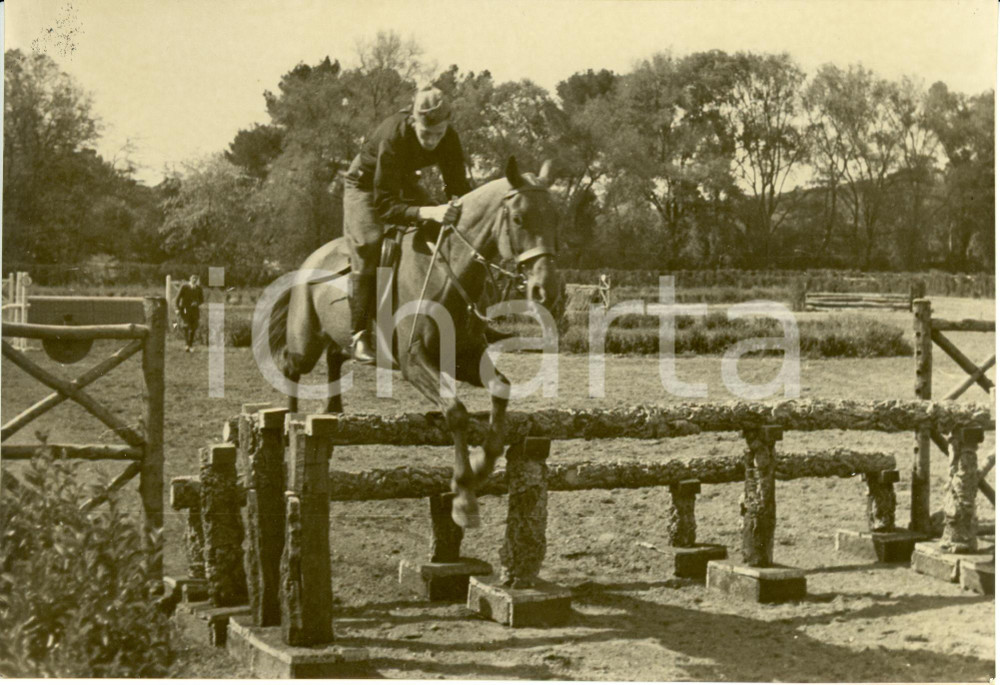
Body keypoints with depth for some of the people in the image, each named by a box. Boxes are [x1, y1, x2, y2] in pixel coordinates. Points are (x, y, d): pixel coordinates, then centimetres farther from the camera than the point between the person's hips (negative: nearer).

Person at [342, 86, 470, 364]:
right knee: (369, 243, -27)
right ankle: (360, 337, -22)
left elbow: (459, 187, -12)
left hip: (403, 183, 6)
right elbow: (384, 205, -41)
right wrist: (427, 212, -55)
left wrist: (461, 211, -34)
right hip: (366, 185, -5)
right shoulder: (393, 138, -39)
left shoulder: (448, 138, -23)